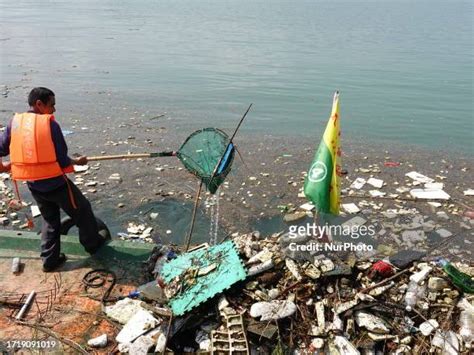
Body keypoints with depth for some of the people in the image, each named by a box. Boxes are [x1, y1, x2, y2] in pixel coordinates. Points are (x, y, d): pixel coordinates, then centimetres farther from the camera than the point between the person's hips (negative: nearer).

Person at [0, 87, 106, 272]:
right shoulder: (50, 123, -15)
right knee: (82, 211, 17)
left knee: (49, 219, 23)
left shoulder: (15, 122, 1)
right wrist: (77, 161, 5)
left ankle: (50, 260, 27)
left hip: (33, 184, 6)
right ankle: (93, 244, 33)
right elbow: (62, 161, -14)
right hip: (54, 182, -6)